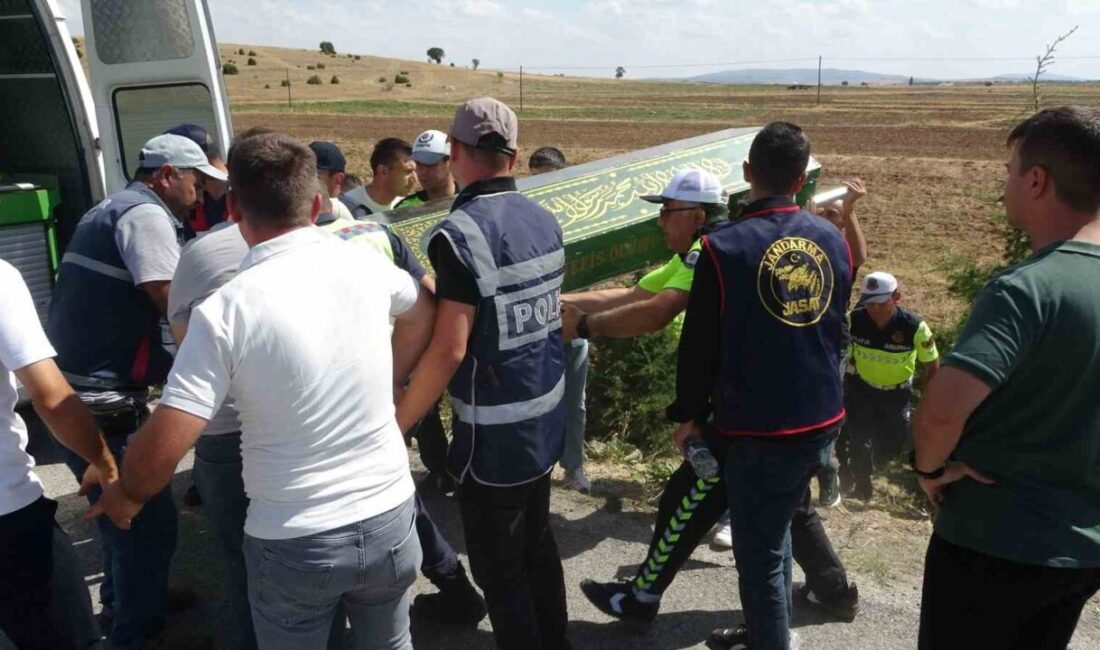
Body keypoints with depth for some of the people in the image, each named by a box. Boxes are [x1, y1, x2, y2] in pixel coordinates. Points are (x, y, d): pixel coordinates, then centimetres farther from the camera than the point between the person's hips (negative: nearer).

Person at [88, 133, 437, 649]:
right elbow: (422, 315, 16)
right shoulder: (367, 266, -6)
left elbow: (164, 444, -18)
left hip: (294, 541, -3)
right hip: (389, 516, 3)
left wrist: (126, 495, 2)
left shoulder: (225, 310, -19)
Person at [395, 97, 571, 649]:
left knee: (500, 573, 10)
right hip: (546, 423, 8)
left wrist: (396, 424, -13)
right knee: (538, 546, 25)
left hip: (494, 438, -8)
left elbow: (449, 349, -23)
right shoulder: (544, 221, 2)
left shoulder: (461, 232, -19)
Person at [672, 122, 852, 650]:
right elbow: (834, 328, 13)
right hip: (822, 423, 7)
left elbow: (699, 344, -11)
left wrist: (689, 414, 3)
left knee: (759, 553, 9)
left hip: (759, 429, -7)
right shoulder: (833, 240, 1)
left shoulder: (725, 246, -17)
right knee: (775, 531, 25)